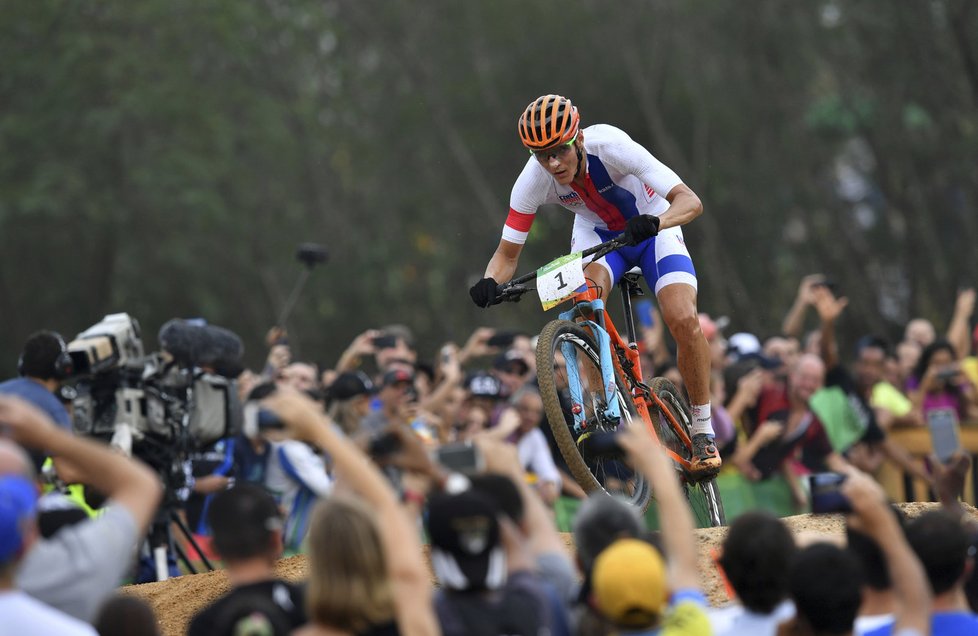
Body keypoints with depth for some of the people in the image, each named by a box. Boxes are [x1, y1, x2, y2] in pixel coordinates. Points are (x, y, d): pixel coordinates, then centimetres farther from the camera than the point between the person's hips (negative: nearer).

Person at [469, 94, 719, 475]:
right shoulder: (532, 181, -27)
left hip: (652, 227, -2)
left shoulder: (610, 146, -36)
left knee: (683, 320, -23)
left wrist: (654, 223, -60)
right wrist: (491, 282, -40)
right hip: (596, 232, 2)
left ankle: (703, 433, -5)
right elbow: (507, 253, -17)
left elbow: (690, 201, -39)